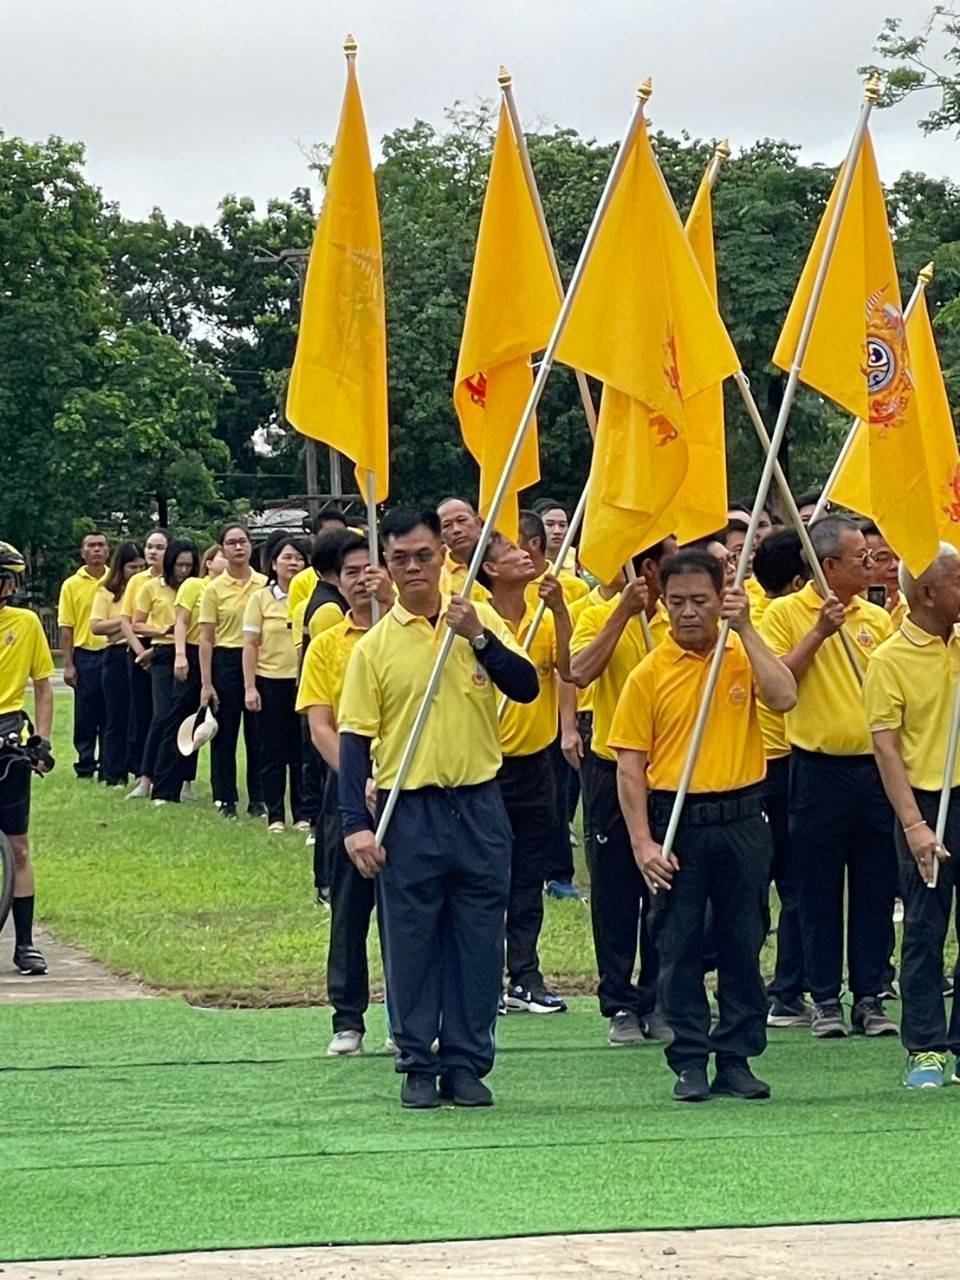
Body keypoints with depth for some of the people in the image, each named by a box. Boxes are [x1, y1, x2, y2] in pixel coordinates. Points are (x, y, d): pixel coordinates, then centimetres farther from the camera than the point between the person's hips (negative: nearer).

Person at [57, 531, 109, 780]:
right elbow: (66, 628, 0)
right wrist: (68, 665, -6)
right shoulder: (72, 585, 1)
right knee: (85, 716, 2)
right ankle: (85, 766, 10)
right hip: (85, 655, -1)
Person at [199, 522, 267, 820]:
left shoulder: (265, 584, 5)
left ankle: (257, 800, 12)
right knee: (225, 734, 2)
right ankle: (226, 800, 10)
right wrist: (206, 683, -8)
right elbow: (206, 639, -3)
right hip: (226, 661, -2)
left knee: (258, 733, 4)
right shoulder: (215, 589, -2)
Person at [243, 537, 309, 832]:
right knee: (272, 750, 3)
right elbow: (250, 645, 1)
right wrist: (250, 687, -5)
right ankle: (275, 815, 9)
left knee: (302, 749, 3)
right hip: (271, 682, -1)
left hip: (304, 682, 1)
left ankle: (302, 813, 10)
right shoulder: (261, 598, 2)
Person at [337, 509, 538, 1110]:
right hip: (410, 811, -1)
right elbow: (356, 738, -1)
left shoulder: (481, 620, 4)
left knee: (478, 942, 5)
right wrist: (356, 824, -8)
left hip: (479, 807, 1)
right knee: (412, 942, 3)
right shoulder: (375, 645, 0)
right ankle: (418, 1064, 12)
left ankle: (467, 1063, 13)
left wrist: (479, 637, -18)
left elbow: (527, 687, -6)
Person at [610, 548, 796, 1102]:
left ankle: (737, 1057, 14)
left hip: (742, 821, 1)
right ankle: (691, 1062, 10)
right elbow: (630, 765, -2)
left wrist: (745, 629, -14)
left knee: (743, 943, 6)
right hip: (676, 822, -1)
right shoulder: (649, 673, 0)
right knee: (680, 947, 3)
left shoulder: (744, 655, 4)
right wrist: (644, 842, -10)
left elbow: (784, 697, -16)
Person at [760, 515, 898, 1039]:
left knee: (876, 888, 6)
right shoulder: (785, 613, -3)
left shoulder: (876, 617, 9)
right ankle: (825, 999, 11)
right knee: (820, 891, 3)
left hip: (875, 767, 4)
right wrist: (819, 632, -16)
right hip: (818, 770, -4)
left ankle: (870, 995, 13)